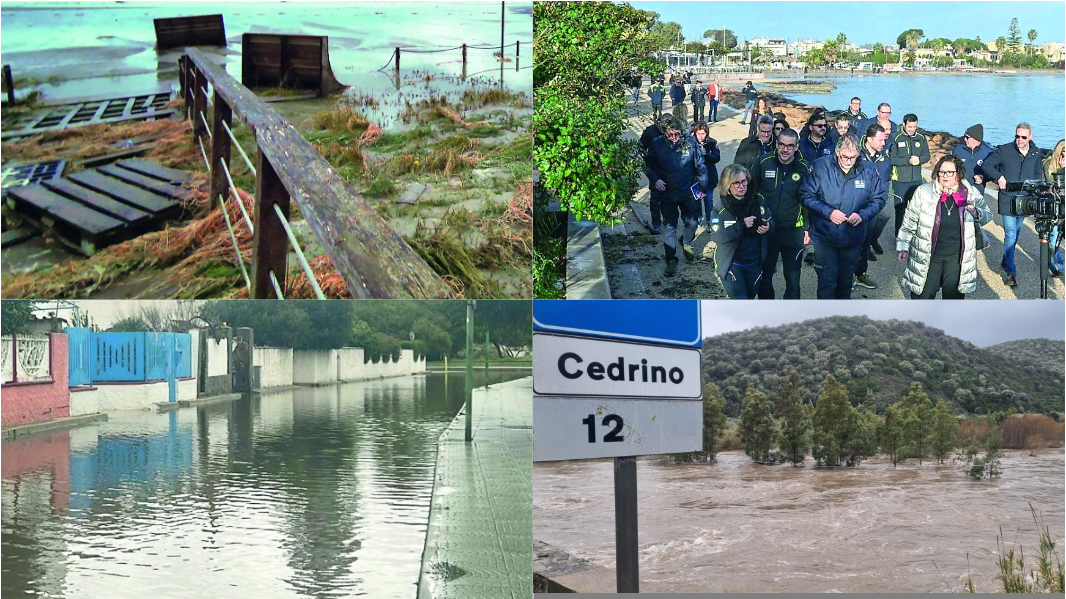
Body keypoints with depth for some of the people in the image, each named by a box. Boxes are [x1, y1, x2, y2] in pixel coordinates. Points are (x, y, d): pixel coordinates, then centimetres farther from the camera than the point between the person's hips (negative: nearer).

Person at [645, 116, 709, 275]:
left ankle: (686, 243, 44)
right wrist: (655, 180, -15)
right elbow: (648, 165, 1)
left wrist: (703, 187, 0)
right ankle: (671, 258, 17)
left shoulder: (690, 141, -12)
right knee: (669, 226, 4)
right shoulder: (657, 144, -12)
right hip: (667, 192, -1)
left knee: (691, 222, 13)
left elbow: (700, 165, -2)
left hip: (688, 191, 1)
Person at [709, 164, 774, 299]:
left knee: (750, 297, 19)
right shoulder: (721, 207, -15)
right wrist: (741, 225, -30)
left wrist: (767, 227, -15)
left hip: (754, 261, 5)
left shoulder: (757, 201, -4)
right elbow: (717, 237, -23)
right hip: (730, 262, -5)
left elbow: (770, 221, 10)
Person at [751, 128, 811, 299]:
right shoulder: (764, 163, -5)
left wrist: (808, 227, 0)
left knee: (793, 276, 6)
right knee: (765, 273, 14)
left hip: (794, 231, -1)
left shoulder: (804, 168, -5)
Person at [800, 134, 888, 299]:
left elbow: (881, 197, 2)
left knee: (846, 280, 20)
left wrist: (863, 214, -14)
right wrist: (828, 212, -22)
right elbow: (806, 195, -13)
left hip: (853, 239, 3)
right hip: (824, 237, -3)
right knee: (827, 281, -3)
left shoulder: (867, 172, -8)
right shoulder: (820, 167, -15)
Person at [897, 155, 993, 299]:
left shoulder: (971, 194, -3)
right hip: (927, 257, -1)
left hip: (957, 258, 1)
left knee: (954, 295, 14)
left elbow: (987, 216, 7)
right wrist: (903, 247, 2)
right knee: (923, 294, 8)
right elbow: (909, 222, 0)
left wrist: (976, 212, -17)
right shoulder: (924, 191, -7)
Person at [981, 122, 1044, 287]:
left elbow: (1038, 174, 19)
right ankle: (1011, 272, -10)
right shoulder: (1004, 150, -8)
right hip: (1007, 199, -4)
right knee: (1011, 234, -11)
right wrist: (999, 177, -13)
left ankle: (1006, 261, 34)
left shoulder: (1036, 153, 4)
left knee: (1015, 232, 16)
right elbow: (986, 165, -1)